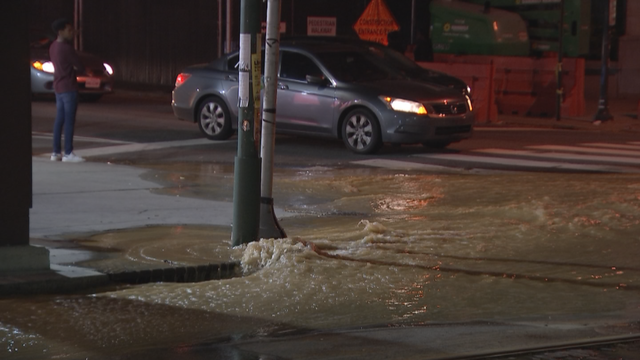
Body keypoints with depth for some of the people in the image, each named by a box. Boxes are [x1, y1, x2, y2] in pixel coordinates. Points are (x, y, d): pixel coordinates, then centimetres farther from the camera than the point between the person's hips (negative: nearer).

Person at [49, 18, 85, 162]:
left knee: (59, 120, 10)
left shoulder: (53, 46, 10)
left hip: (58, 87, 9)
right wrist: (75, 67, 10)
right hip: (69, 88, -9)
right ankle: (68, 153, -6)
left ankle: (56, 152, 11)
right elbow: (81, 67, -11)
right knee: (69, 121, -6)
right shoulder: (67, 48, -17)